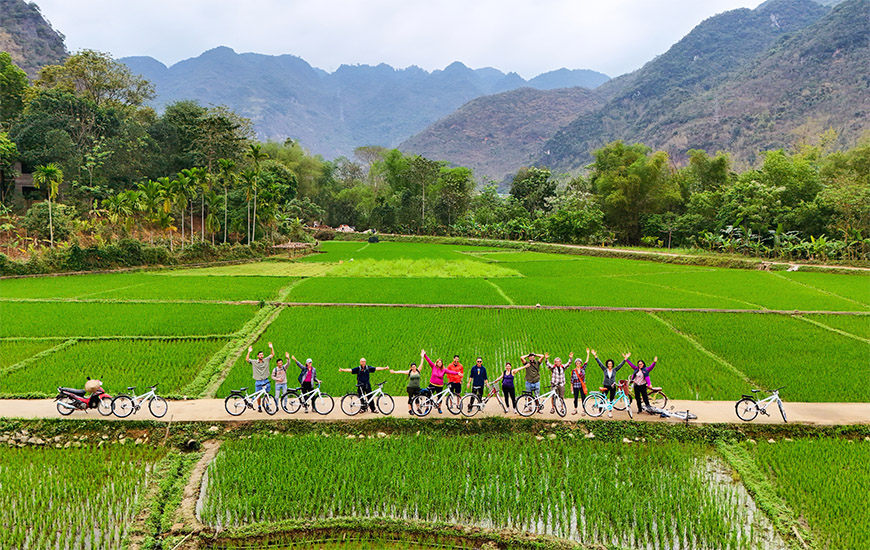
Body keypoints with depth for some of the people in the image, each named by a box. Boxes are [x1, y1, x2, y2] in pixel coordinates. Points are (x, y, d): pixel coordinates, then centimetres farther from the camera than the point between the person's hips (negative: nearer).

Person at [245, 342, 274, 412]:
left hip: (266, 381, 1)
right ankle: (259, 407, 17)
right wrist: (249, 352, -20)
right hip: (258, 382, -1)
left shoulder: (266, 360, 3)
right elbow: (247, 359, -12)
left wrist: (271, 348, -8)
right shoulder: (254, 362, -1)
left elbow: (272, 354, 4)